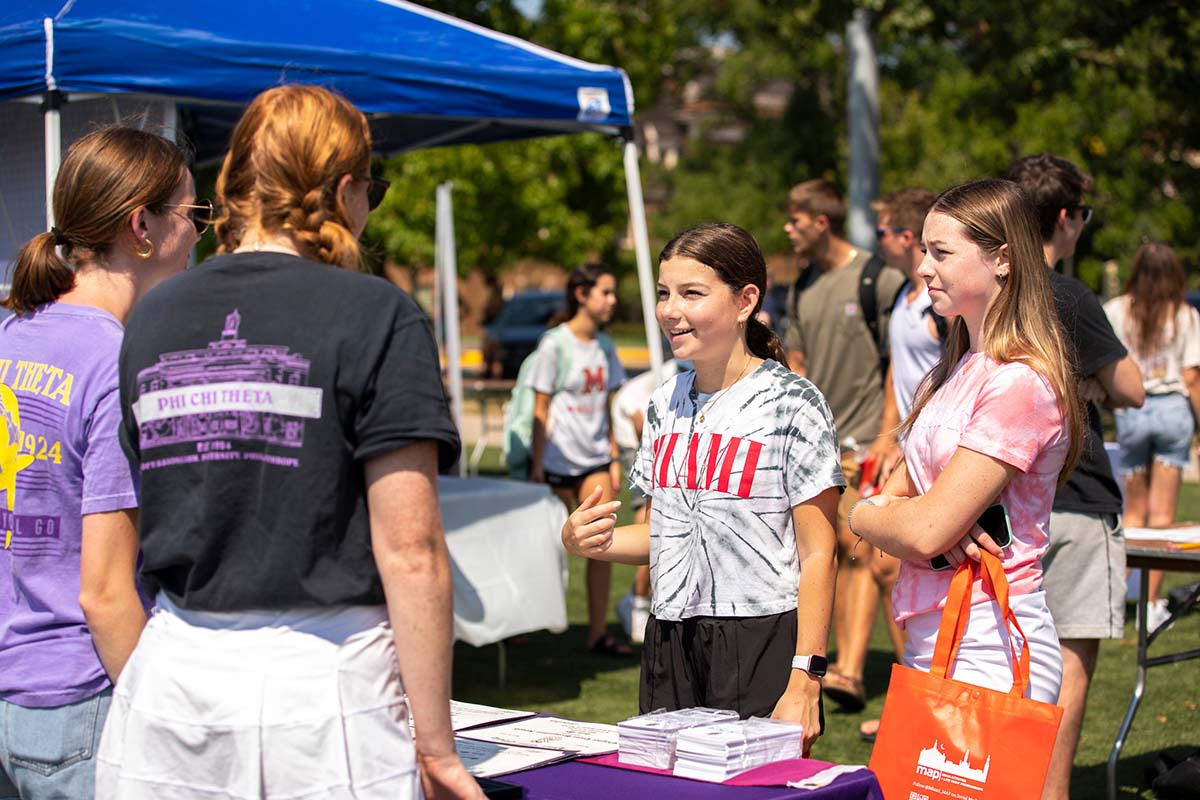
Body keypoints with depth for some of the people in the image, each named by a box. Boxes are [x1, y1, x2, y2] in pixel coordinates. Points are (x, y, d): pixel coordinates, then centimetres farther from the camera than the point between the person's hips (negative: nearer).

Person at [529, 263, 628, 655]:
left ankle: (598, 632, 1)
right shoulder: (555, 343, -9)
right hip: (557, 459, -5)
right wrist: (537, 466, -10)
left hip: (594, 460, 5)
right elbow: (541, 409, -8)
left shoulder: (604, 345, 9)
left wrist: (614, 458, 9)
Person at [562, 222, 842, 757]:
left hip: (761, 644, -5)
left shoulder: (791, 403, -8)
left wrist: (804, 683, -16)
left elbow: (817, 554, -9)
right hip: (670, 648, 6)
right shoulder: (665, 404, 11)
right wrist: (586, 542, -1)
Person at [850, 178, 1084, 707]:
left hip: (988, 650, -8)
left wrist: (871, 514, 2)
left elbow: (925, 531, -19)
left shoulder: (1020, 382, -15)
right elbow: (872, 507, 11)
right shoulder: (957, 371, 14)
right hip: (931, 641, 8)